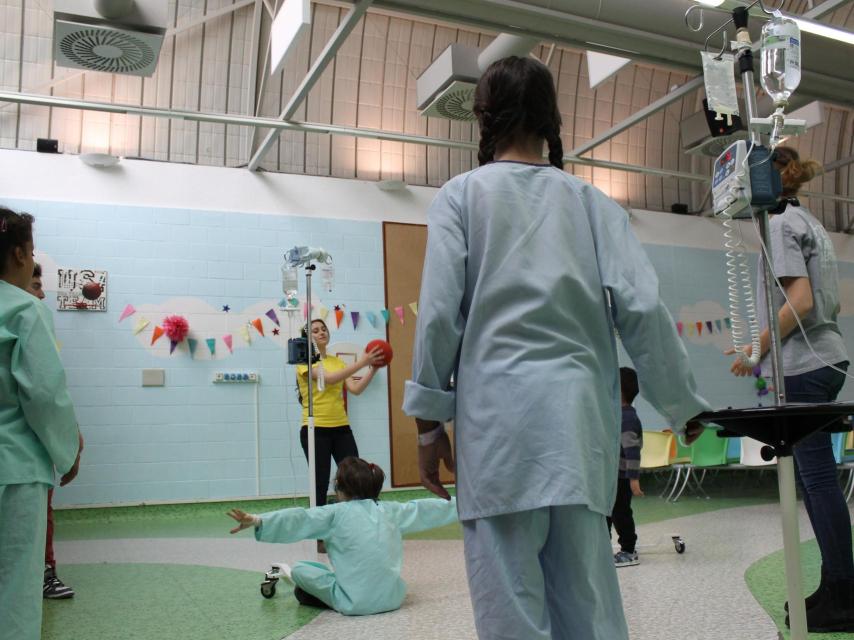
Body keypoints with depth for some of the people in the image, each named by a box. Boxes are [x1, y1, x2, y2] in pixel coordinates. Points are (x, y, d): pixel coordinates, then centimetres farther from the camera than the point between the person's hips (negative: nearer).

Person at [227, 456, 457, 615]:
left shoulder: (336, 513, -5)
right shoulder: (390, 510, 9)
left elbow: (300, 519, -19)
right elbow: (424, 509, 23)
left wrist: (257, 521, -29)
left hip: (356, 603, -5)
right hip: (394, 597, 5)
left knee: (300, 569, 10)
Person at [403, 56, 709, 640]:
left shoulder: (462, 194, 7)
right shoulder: (592, 201, 13)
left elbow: (440, 312, -3)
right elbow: (641, 307, 4)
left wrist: (429, 421, 3)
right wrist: (684, 405, 13)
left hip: (498, 411, -3)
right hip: (580, 416, 3)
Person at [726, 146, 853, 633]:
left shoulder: (782, 224, -8)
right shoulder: (810, 223, 20)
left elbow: (800, 301, -18)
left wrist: (757, 348, -9)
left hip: (803, 364, -10)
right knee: (813, 475, 11)